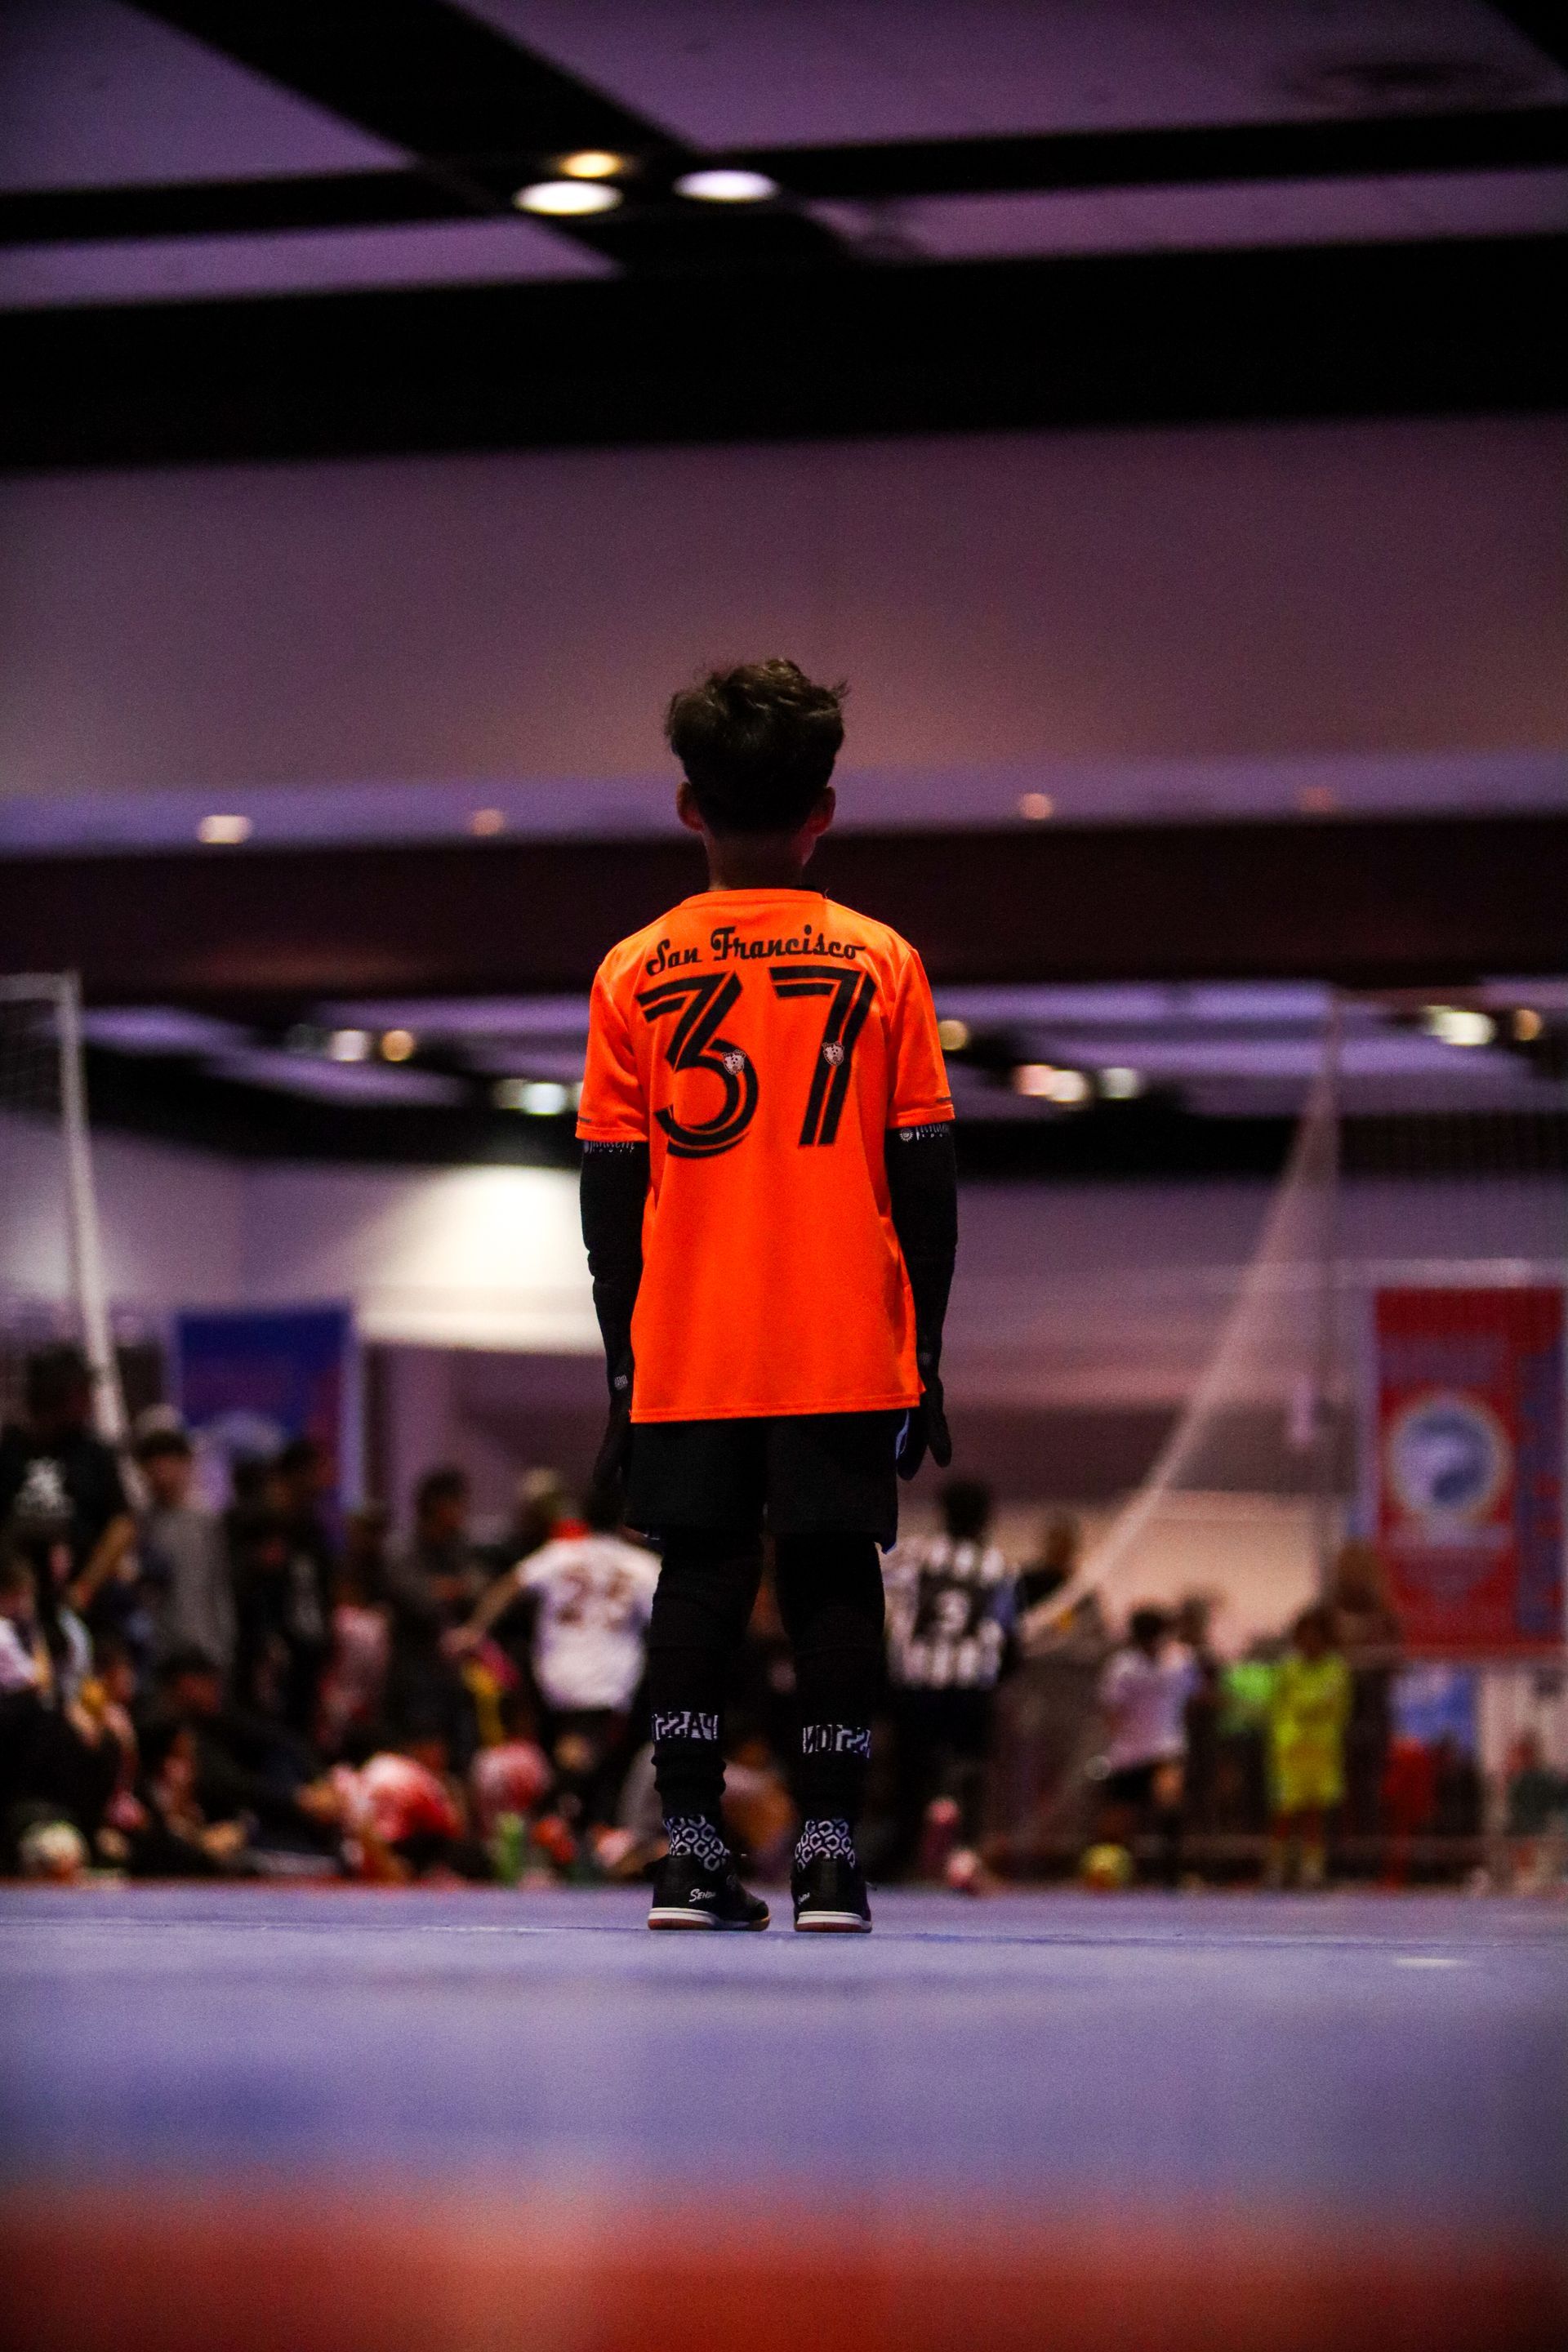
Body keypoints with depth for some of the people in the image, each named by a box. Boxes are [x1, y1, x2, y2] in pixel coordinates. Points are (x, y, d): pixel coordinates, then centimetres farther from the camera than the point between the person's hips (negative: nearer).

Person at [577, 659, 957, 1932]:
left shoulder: (632, 974, 3)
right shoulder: (880, 965, 1)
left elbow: (609, 1195, 3)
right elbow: (926, 1181, 1)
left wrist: (624, 1369, 10)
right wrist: (927, 1360, 8)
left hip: (685, 1352, 1)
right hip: (846, 1350, -1)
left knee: (699, 1579, 7)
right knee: (834, 1580, 3)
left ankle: (691, 1855, 2)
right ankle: (831, 1859, 0)